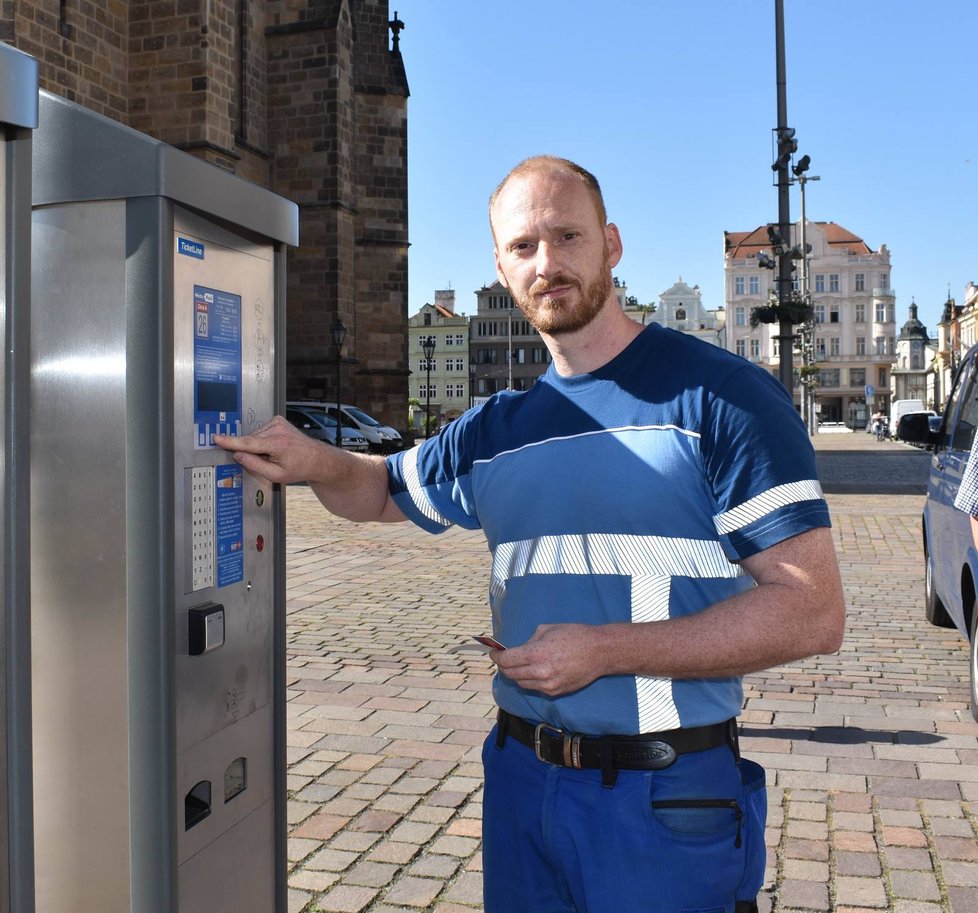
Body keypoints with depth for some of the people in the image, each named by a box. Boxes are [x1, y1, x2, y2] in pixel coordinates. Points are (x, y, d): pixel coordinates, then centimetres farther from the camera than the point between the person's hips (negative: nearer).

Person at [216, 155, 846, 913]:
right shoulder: (497, 429, 7)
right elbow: (383, 491, 23)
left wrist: (605, 649, -20)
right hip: (522, 778, 5)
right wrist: (320, 464, -1)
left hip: (669, 795, -5)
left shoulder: (722, 396, -11)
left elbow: (813, 611, -15)